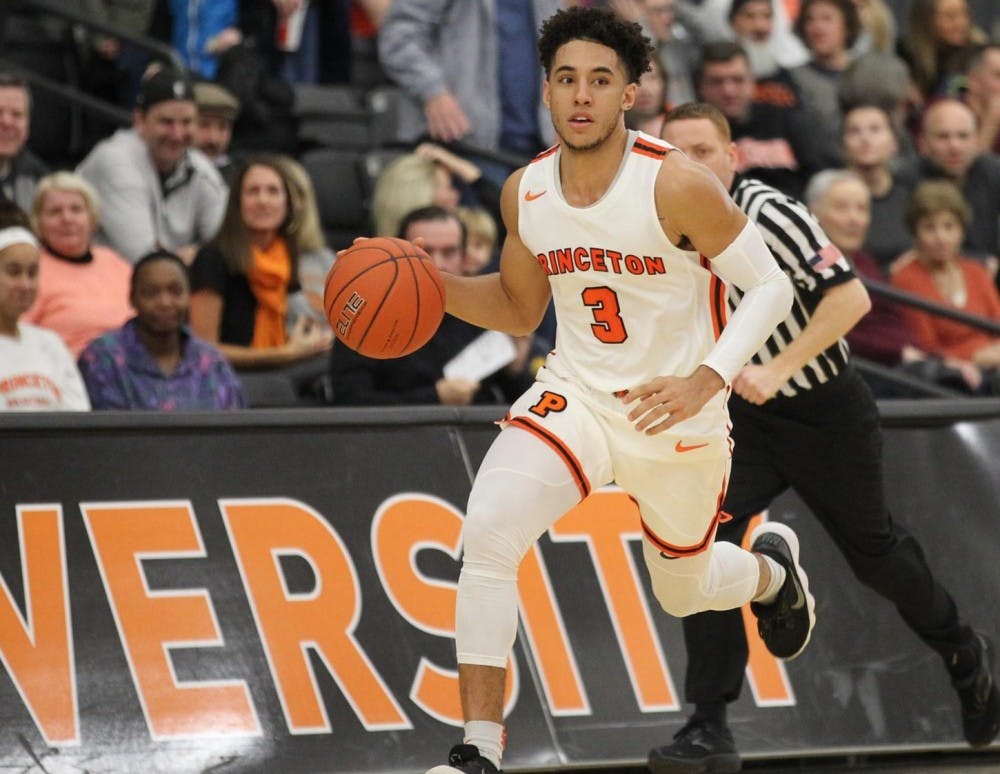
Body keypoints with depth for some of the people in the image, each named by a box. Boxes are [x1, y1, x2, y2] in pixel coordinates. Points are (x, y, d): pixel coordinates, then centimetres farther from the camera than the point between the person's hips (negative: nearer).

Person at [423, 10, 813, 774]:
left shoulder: (676, 185, -22)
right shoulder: (525, 192, -5)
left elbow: (771, 287, -16)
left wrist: (705, 382, -30)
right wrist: (433, 286, -8)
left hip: (678, 417, -3)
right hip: (577, 394, 3)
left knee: (683, 591, 18)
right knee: (487, 532, -23)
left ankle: (770, 566, 57)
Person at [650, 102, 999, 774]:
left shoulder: (769, 216, -23)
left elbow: (851, 296, -31)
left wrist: (777, 371, -37)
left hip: (824, 411, -5)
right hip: (745, 417, 5)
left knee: (877, 553, 13)